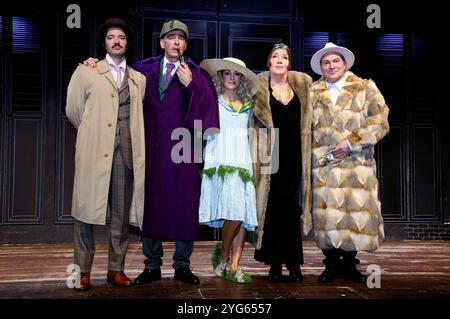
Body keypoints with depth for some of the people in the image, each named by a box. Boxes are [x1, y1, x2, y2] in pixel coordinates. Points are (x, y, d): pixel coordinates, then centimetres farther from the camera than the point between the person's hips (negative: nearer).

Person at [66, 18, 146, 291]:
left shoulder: (139, 78, 17)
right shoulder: (86, 71, 10)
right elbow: (73, 110, 11)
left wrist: (127, 135, 13)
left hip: (126, 152, 2)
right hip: (94, 151, -2)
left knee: (122, 213, 3)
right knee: (86, 209, -2)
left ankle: (116, 268, 13)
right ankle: (84, 271, 6)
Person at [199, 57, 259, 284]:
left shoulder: (247, 105, 21)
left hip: (242, 163, 4)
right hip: (220, 163, -4)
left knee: (244, 216, -5)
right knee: (234, 212, -18)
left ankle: (234, 266, 3)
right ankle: (223, 254, 6)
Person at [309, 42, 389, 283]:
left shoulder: (365, 88, 8)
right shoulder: (312, 93, 13)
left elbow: (380, 123, 1)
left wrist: (352, 142, -9)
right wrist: (315, 152, -2)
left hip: (357, 164, -1)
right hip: (323, 164, 1)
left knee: (355, 212, -1)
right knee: (326, 212, -3)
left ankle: (349, 264, 16)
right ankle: (331, 264, 12)